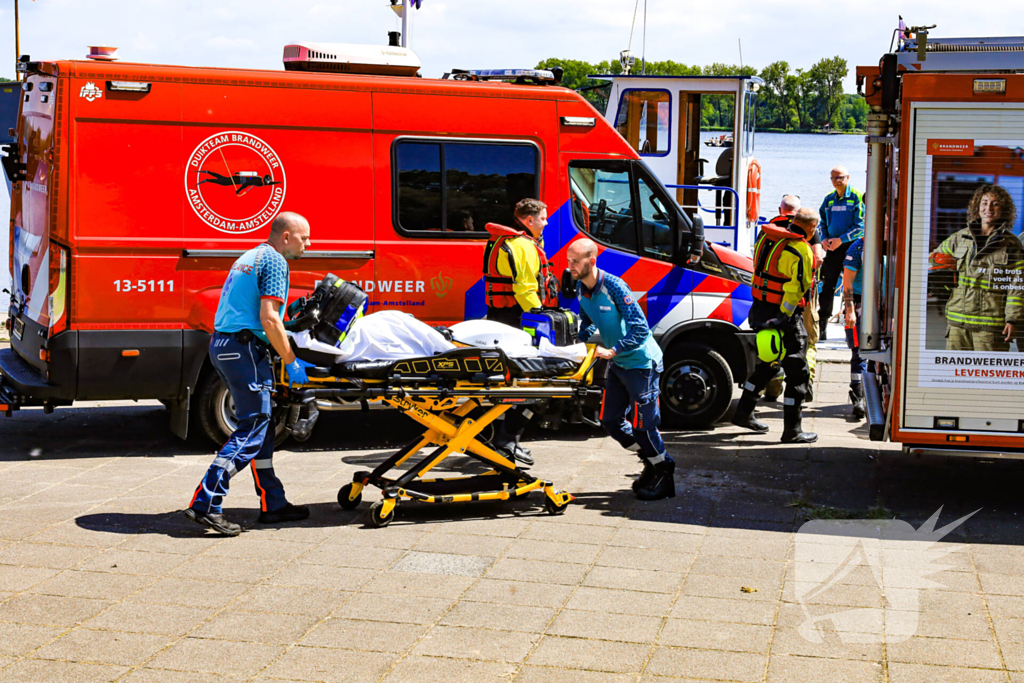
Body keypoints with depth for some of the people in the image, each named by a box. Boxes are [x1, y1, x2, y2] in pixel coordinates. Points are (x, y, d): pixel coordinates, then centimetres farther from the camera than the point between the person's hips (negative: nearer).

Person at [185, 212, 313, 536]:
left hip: (222, 343, 10)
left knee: (262, 426, 13)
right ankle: (205, 504, -13)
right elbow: (268, 318, -17)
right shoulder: (274, 261, -9)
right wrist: (291, 362, -11)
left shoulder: (250, 257, 22)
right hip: (244, 348, -10)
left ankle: (273, 504, 17)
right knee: (253, 428, -8)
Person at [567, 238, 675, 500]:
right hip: (618, 364, 8)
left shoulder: (614, 287, -24)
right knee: (610, 420, 9)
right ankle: (652, 461, 27)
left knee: (642, 424, -4)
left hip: (641, 363, -8)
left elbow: (640, 328, -26)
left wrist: (613, 351, -30)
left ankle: (665, 474, 16)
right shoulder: (581, 288, 0)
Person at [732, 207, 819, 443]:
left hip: (760, 309, 8)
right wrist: (783, 317, -25)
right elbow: (796, 288, -23)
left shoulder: (766, 237, 8)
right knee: (797, 371, 1)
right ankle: (792, 429, 3)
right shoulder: (802, 251, -16)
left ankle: (744, 413, 31)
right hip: (784, 316, -8)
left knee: (767, 364, 25)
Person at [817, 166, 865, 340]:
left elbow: (861, 225, -10)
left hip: (851, 246, -5)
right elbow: (822, 222, 20)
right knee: (827, 285, 5)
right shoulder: (829, 199, 11)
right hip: (832, 247, 5)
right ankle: (822, 328, 10)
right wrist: (824, 239, 1)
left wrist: (841, 239, -16)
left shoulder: (857, 197, -6)